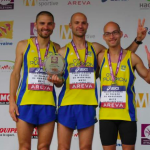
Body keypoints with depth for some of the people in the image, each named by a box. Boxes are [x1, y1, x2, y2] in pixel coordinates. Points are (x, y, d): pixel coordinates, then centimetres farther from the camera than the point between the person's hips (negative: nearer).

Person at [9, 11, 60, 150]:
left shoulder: (56, 48, 10)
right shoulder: (23, 45, 6)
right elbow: (15, 73, 6)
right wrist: (12, 100, -2)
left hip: (48, 103, 2)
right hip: (25, 101, -1)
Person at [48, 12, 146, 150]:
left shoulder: (95, 48, 10)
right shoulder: (63, 51, 7)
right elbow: (60, 82, 8)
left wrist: (138, 40, 6)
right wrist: (56, 80, -14)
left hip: (88, 105, 1)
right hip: (67, 104, -1)